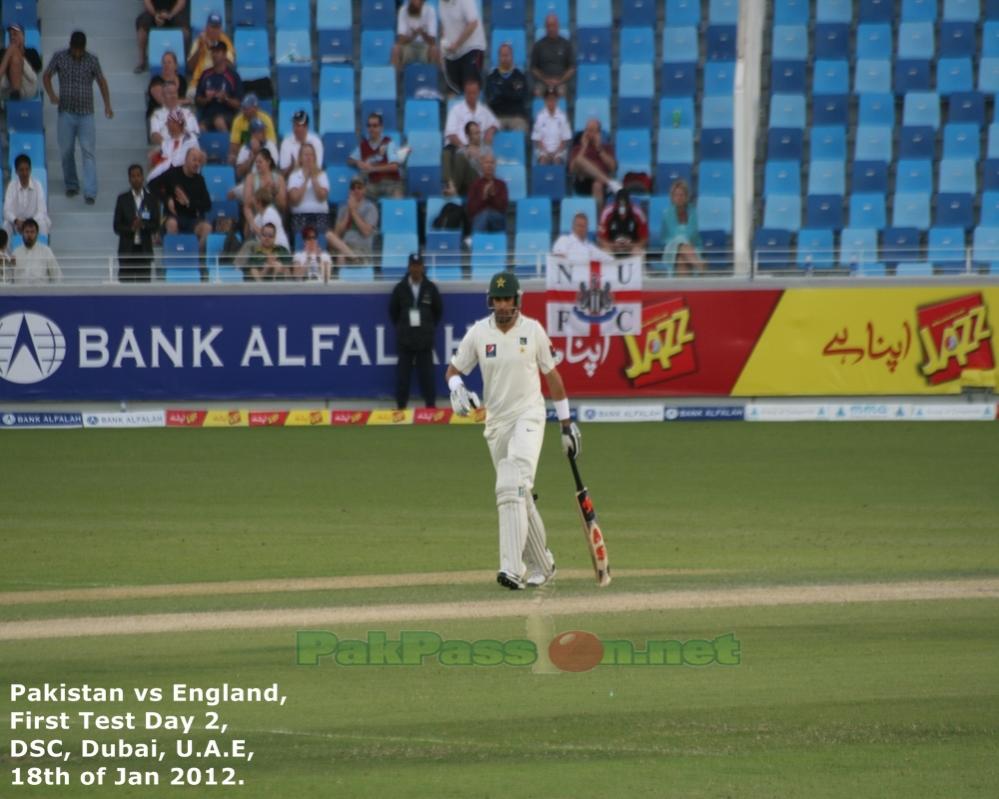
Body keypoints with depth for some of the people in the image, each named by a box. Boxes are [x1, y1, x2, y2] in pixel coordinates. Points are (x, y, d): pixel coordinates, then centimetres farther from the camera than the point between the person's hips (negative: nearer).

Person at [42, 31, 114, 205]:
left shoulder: (92, 60, -1)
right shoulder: (59, 58, 0)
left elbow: (101, 81, 8)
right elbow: (46, 76, 9)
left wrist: (107, 105, 0)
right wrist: (51, 95, -7)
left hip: (86, 113, -1)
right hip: (66, 113, 1)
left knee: (88, 151, -8)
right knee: (66, 151, 7)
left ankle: (90, 192, -12)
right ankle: (71, 185, 25)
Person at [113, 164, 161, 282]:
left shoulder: (151, 198, 5)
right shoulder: (123, 199, 3)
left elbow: (156, 225, 2)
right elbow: (117, 226, 1)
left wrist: (143, 225, -17)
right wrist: (131, 228, -17)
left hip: (144, 249, 1)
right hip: (127, 249, -1)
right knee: (126, 281, -4)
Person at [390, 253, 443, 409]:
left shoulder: (430, 288, 3)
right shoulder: (400, 288, 2)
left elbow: (438, 310, 13)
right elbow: (393, 310, 12)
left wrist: (430, 327, 11)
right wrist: (401, 327, 11)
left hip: (425, 338, 0)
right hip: (405, 338, 0)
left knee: (426, 372, 0)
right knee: (403, 372, 1)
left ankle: (430, 404, 5)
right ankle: (401, 404, 7)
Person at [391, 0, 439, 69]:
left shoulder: (430, 10, -19)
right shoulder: (403, 10, -18)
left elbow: (432, 41, -23)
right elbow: (401, 40, -23)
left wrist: (422, 33, -43)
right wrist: (413, 35, -42)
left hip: (425, 45, -1)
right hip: (408, 45, 1)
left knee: (434, 50, -31)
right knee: (396, 49, -28)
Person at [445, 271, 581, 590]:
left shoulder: (533, 330, -3)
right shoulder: (478, 333, 0)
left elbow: (552, 375, 6)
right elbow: (453, 370, 8)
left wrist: (566, 423, 9)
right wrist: (457, 390, -16)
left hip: (529, 417, -4)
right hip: (496, 421, 4)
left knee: (512, 487, -22)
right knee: (518, 496, 9)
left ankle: (512, 568, -31)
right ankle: (541, 565, 25)